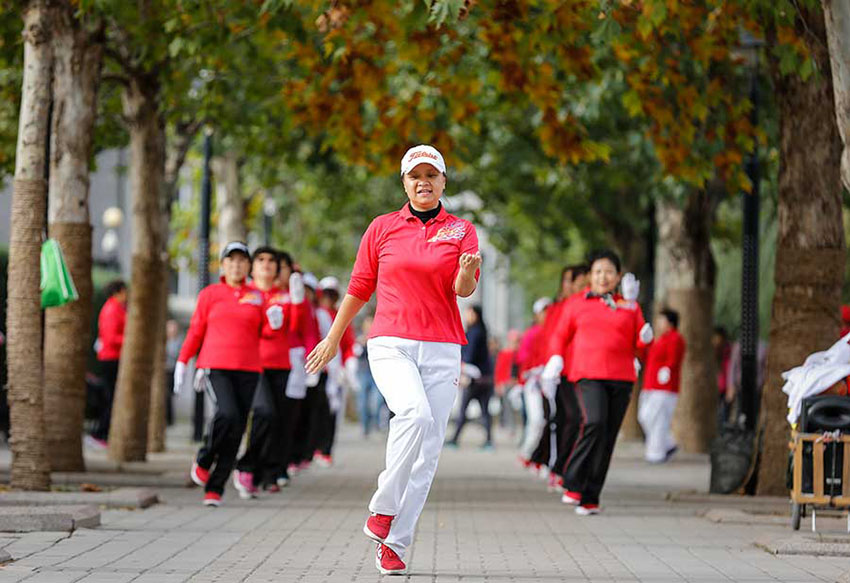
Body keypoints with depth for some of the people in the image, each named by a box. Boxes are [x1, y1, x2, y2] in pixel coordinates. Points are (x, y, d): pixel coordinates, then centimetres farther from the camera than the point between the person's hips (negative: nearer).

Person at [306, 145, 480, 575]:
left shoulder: (461, 231, 7)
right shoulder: (383, 228, 8)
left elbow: (463, 289, -8)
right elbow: (359, 288, 17)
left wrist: (468, 271, -31)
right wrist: (333, 338, 20)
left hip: (441, 349, 1)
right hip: (391, 344, -1)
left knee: (428, 449, -4)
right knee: (415, 414, -29)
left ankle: (393, 545, 2)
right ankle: (382, 509, -15)